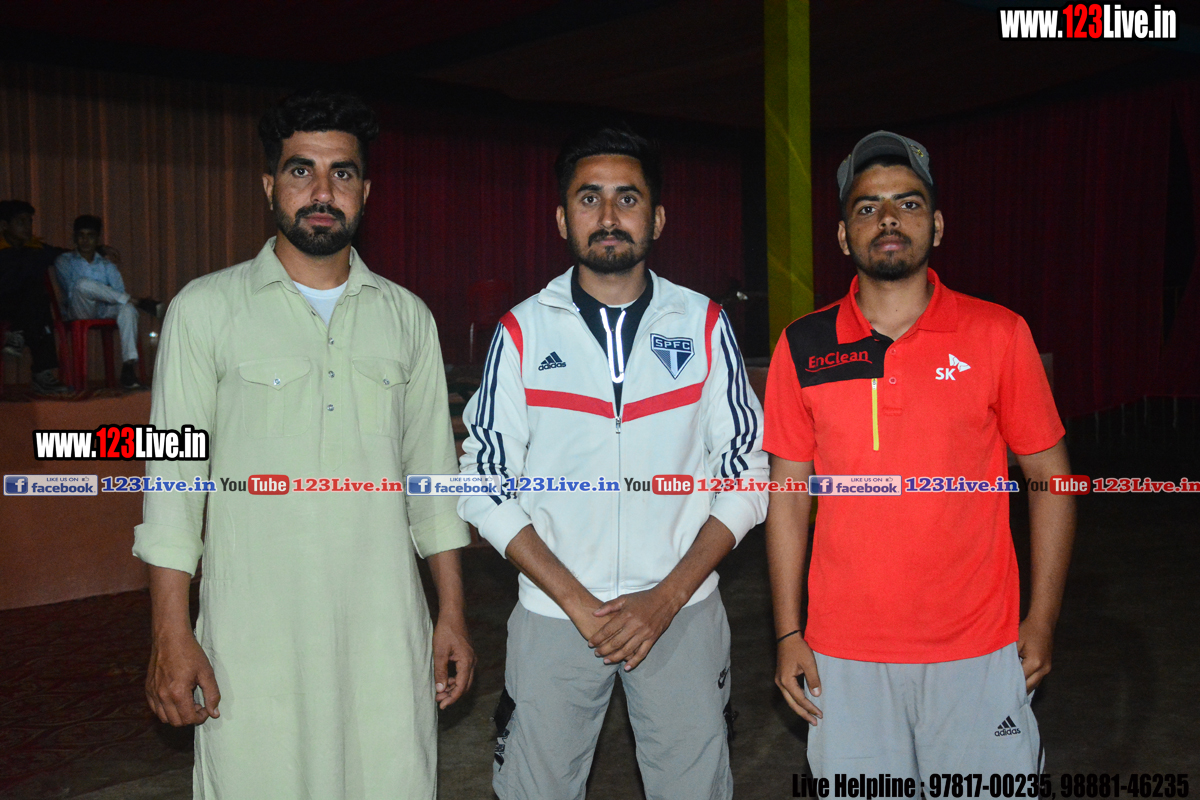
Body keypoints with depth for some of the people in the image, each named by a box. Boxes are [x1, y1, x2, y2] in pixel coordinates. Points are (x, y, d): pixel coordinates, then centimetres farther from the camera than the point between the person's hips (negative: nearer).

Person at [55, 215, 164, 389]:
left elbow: (119, 291, 10)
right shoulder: (64, 261, 16)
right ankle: (138, 302, -27)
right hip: (80, 312, -2)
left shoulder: (107, 266, 25)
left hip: (105, 310, 2)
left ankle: (128, 366, -44)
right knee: (83, 283, -35)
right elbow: (70, 290, -3)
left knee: (127, 308, -34)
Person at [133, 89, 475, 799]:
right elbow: (174, 476, 0)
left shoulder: (407, 316, 8)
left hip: (385, 628, 2)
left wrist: (453, 614, 8)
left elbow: (432, 472, 11)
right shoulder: (207, 309, 0)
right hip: (253, 630, -2)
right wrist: (171, 635, -5)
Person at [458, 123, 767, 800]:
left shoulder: (704, 324, 1)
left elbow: (745, 475, 0)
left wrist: (667, 597, -10)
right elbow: (486, 487, -2)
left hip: (682, 611, 1)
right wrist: (578, 602, -10)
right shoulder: (523, 331, -1)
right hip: (554, 613, 0)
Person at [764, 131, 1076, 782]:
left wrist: (1043, 618, 0)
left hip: (979, 653, 0)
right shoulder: (802, 348, 0)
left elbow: (1049, 475, 3)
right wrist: (788, 633, 2)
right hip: (844, 654, 1)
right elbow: (788, 490, 4)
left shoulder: (999, 335, -3)